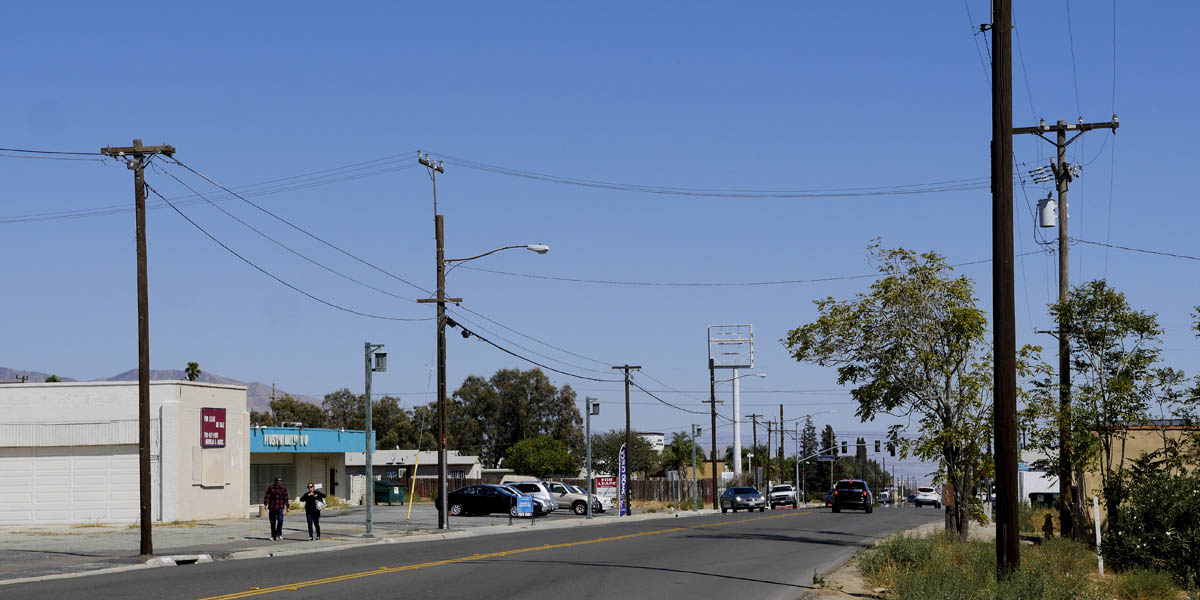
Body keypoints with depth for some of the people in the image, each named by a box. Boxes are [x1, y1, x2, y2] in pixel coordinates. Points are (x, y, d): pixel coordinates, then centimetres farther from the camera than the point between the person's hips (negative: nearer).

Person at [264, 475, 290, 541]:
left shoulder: (283, 489, 5)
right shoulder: (271, 488, 3)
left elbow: (285, 498, 7)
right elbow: (267, 496, -4)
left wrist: (287, 507, 6)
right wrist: (265, 504, -15)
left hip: (280, 507, -1)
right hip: (271, 508, 1)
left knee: (280, 519, -20)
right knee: (272, 522, 5)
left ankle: (279, 534, -8)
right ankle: (273, 536, 17)